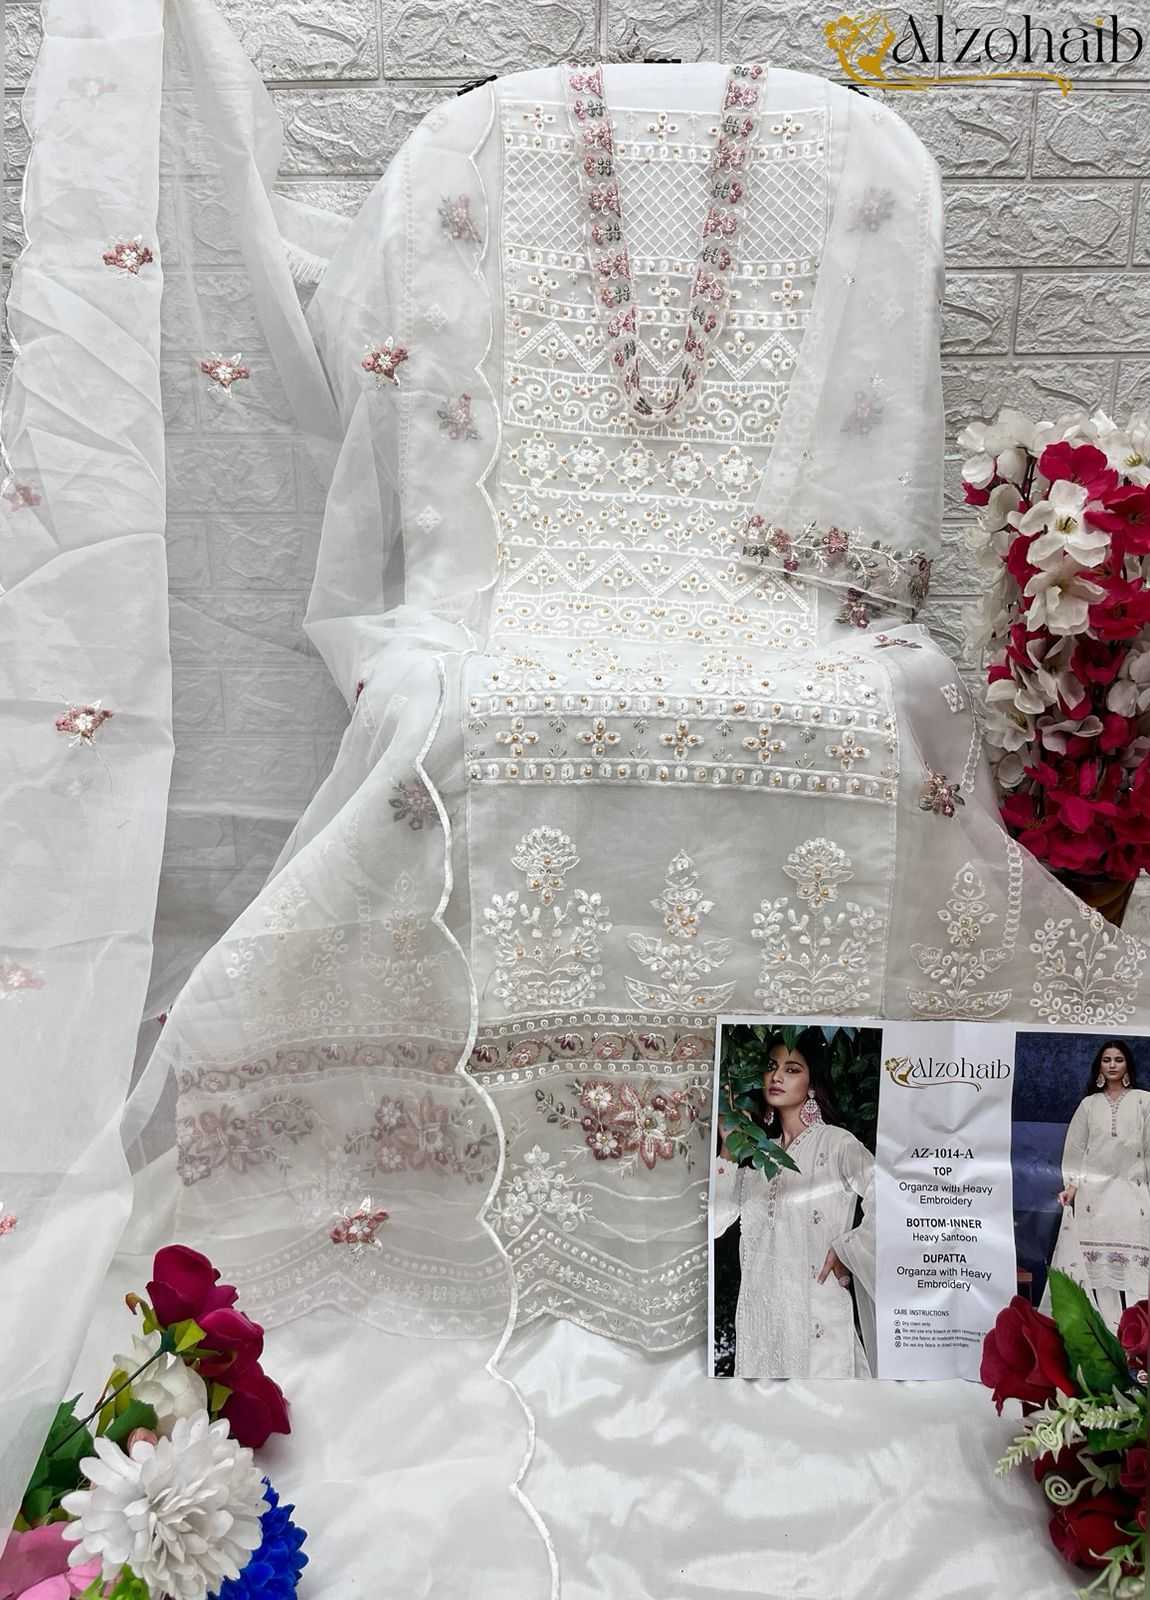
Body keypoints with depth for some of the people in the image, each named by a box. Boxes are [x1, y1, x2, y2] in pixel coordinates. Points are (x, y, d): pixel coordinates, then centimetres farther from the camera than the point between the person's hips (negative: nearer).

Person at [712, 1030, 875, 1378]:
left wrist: (845, 1251, -13)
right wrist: (728, 1150, 0)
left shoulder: (835, 1143, -6)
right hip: (759, 1314, 5)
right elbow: (714, 1220, 4)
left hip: (817, 1318, -5)